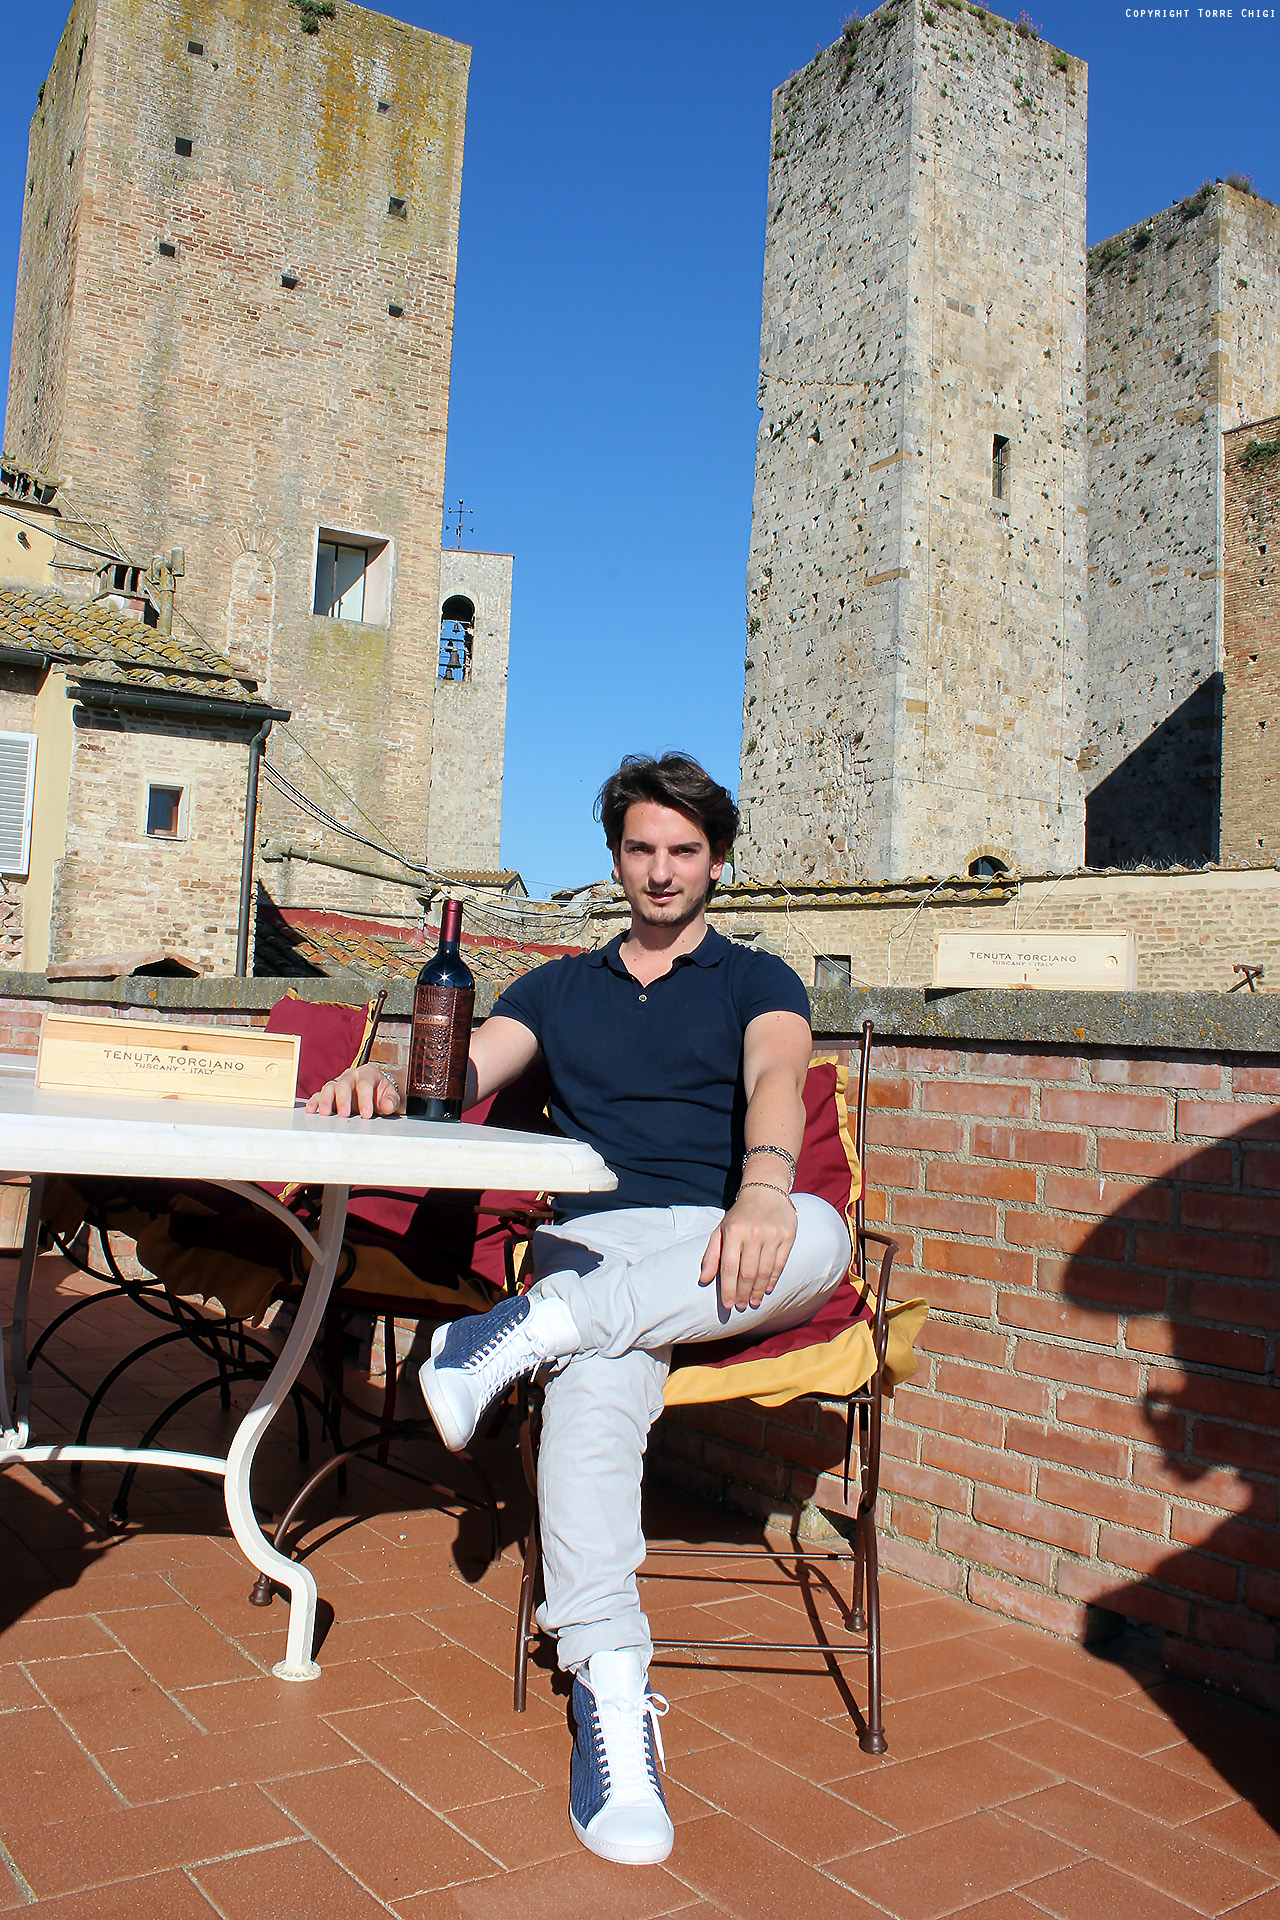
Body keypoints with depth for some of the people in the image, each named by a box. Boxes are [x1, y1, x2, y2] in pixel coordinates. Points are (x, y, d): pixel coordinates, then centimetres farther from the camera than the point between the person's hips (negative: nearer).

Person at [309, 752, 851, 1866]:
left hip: (723, 1253, 0)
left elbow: (777, 1075, -8)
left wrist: (764, 1185, -32)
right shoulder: (558, 989, 24)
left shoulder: (756, 982, 15)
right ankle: (612, 1704, -36)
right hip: (595, 1239, 1)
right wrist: (389, 1085, -19)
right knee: (597, 1387, -35)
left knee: (818, 1235, -37)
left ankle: (529, 1333, -34)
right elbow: (465, 1072, 7)